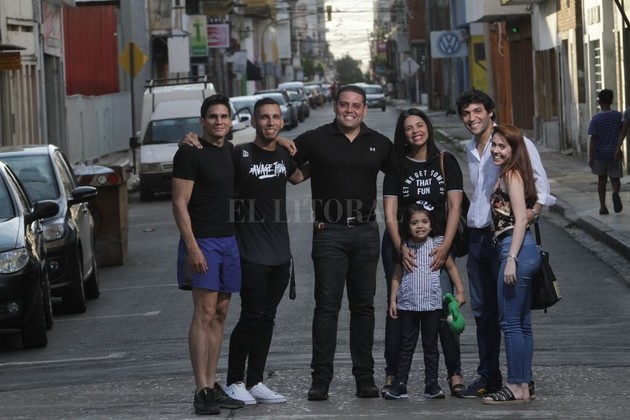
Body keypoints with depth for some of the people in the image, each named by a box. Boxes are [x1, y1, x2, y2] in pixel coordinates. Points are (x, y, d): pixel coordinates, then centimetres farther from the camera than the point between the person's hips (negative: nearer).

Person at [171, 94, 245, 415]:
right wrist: (192, 246, -20)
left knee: (220, 314, 9)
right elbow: (180, 203, -12)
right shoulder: (190, 154, -9)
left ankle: (213, 386, 14)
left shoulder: (232, 151, 12)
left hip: (230, 240, 7)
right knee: (204, 314, -10)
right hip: (203, 241, -7)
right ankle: (202, 391, -11)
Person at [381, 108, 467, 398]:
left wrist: (445, 246, -13)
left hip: (437, 243, 0)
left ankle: (454, 374, -6)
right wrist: (401, 247, -15)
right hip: (401, 244, 1)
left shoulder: (446, 162, 4)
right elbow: (390, 211, -2)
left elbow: (455, 206, -2)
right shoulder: (396, 166, 4)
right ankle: (392, 375, 3)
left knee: (445, 308, -10)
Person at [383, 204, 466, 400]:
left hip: (432, 304, 0)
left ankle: (431, 384, 9)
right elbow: (397, 275, 7)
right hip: (407, 304, 0)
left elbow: (452, 268, 9)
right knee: (406, 346, 4)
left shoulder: (437, 245, 0)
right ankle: (400, 385, 4)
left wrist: (460, 292, 5)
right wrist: (392, 299, 3)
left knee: (431, 346, 5)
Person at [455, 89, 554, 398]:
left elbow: (539, 178, -14)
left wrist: (534, 210, -28)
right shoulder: (471, 149, 16)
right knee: (483, 311, 10)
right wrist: (471, 221, 14)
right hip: (478, 234, 7)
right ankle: (488, 377, 18)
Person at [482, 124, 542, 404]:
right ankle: (523, 386, 14)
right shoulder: (509, 175, 19)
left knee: (510, 322, -8)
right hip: (525, 253, 10)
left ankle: (516, 388, -6)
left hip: (517, 250, -10)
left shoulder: (511, 175, -9)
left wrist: (511, 259, -21)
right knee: (521, 323, 11)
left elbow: (521, 219, -16)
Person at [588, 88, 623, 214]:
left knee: (601, 179, 13)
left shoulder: (596, 118, -9)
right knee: (615, 178, 8)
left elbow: (593, 138, -12)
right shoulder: (618, 116, -3)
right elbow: (622, 134, 4)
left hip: (600, 154, -1)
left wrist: (590, 157, -10)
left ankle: (603, 206, 14)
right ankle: (615, 193, -25)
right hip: (614, 153, 1)